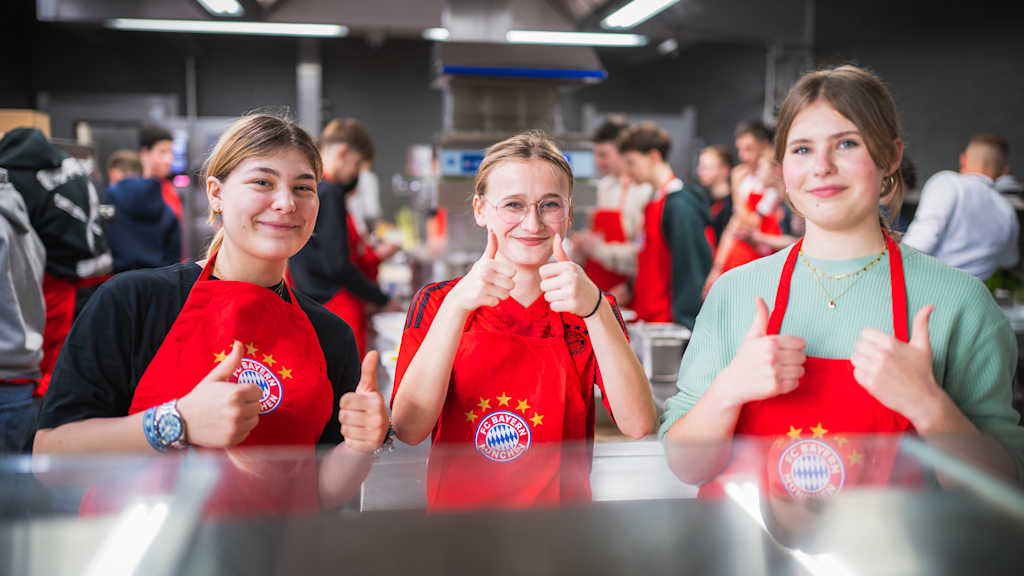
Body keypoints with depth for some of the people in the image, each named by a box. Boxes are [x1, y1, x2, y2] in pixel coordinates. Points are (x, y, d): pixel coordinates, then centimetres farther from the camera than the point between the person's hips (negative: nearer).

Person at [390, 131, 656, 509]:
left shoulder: (591, 308, 4)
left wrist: (595, 308, -20)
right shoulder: (436, 303, 2)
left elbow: (638, 426, -10)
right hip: (456, 511, 0)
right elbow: (409, 429, -10)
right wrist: (457, 306, -19)